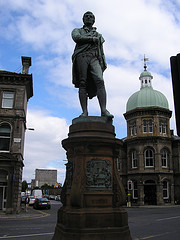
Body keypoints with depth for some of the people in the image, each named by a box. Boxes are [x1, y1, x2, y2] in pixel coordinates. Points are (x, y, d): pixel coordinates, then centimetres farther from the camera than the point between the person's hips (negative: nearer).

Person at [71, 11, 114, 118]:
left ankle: (104, 110, -30)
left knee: (100, 81, -20)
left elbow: (101, 52, 25)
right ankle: (85, 112, -16)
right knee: (82, 84, -13)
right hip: (81, 56, -1)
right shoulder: (77, 30, 26)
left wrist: (104, 64, 8)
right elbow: (76, 38, 1)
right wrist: (92, 39, 4)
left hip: (94, 58, 1)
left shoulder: (99, 35, 33)